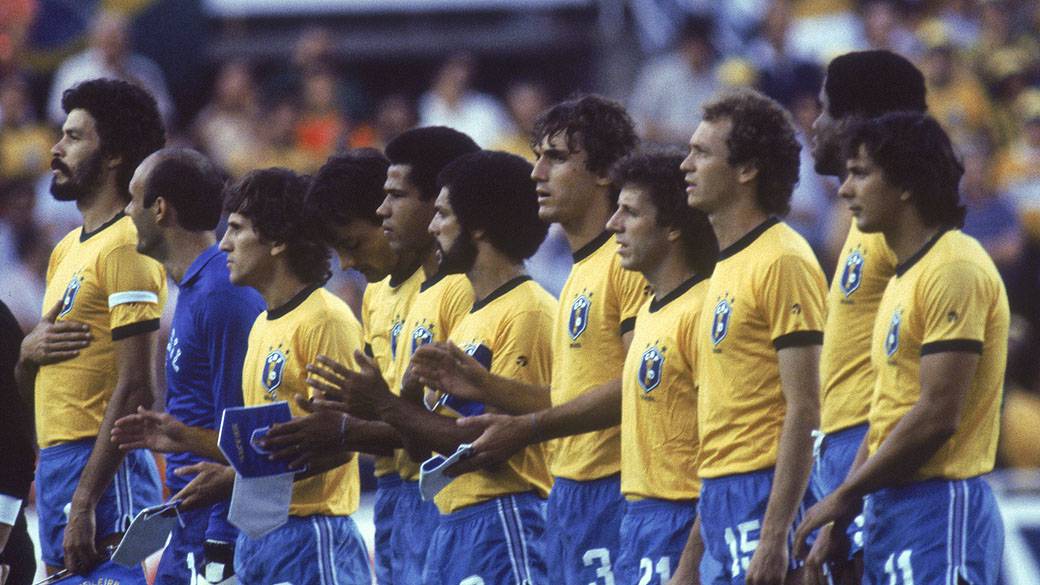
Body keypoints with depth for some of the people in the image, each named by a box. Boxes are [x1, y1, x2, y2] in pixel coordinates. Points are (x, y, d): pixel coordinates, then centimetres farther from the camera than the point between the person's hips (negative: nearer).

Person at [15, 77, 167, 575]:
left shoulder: (127, 248, -11)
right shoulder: (67, 249, 19)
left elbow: (136, 390, -18)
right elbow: (28, 382, 26)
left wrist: (84, 502, -23)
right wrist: (29, 351, 0)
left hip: (103, 465, -9)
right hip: (55, 460, 9)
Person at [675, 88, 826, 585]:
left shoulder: (782, 262, -12)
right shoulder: (729, 264, 17)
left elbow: (803, 411, -17)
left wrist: (774, 535, -23)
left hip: (763, 494, -10)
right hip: (721, 497, 10)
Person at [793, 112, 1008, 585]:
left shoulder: (953, 270, -13)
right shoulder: (904, 277, 19)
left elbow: (937, 415, -19)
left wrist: (844, 496, -12)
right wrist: (838, 522, 13)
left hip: (939, 509, -10)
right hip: (893, 509, 10)